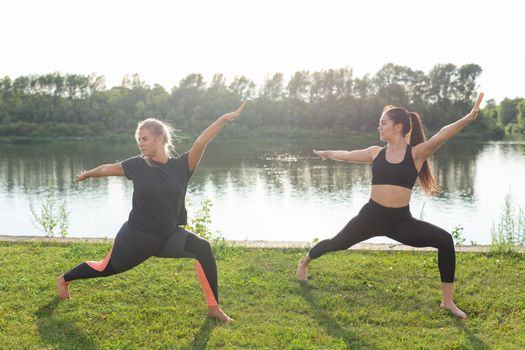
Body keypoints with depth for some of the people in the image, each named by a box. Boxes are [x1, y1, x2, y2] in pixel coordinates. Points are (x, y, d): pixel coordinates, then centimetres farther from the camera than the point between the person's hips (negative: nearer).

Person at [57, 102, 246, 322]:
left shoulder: (181, 166, -11)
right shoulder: (137, 165, -9)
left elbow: (201, 142, -24)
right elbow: (108, 169, 9)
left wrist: (224, 119, -37)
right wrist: (87, 174, 26)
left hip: (169, 235, 0)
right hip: (137, 236, 0)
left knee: (202, 249, -24)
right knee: (106, 268, 18)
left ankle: (213, 308, -15)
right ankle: (64, 279, 49)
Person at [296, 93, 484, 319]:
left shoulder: (416, 153, -6)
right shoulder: (376, 153, 4)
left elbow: (441, 136, -23)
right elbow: (347, 155, 22)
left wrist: (468, 118, -39)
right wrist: (328, 154, 39)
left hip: (401, 220, -2)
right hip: (371, 216, 2)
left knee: (445, 240, -19)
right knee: (337, 243, 16)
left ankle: (448, 301, -5)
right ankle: (304, 262, 49)